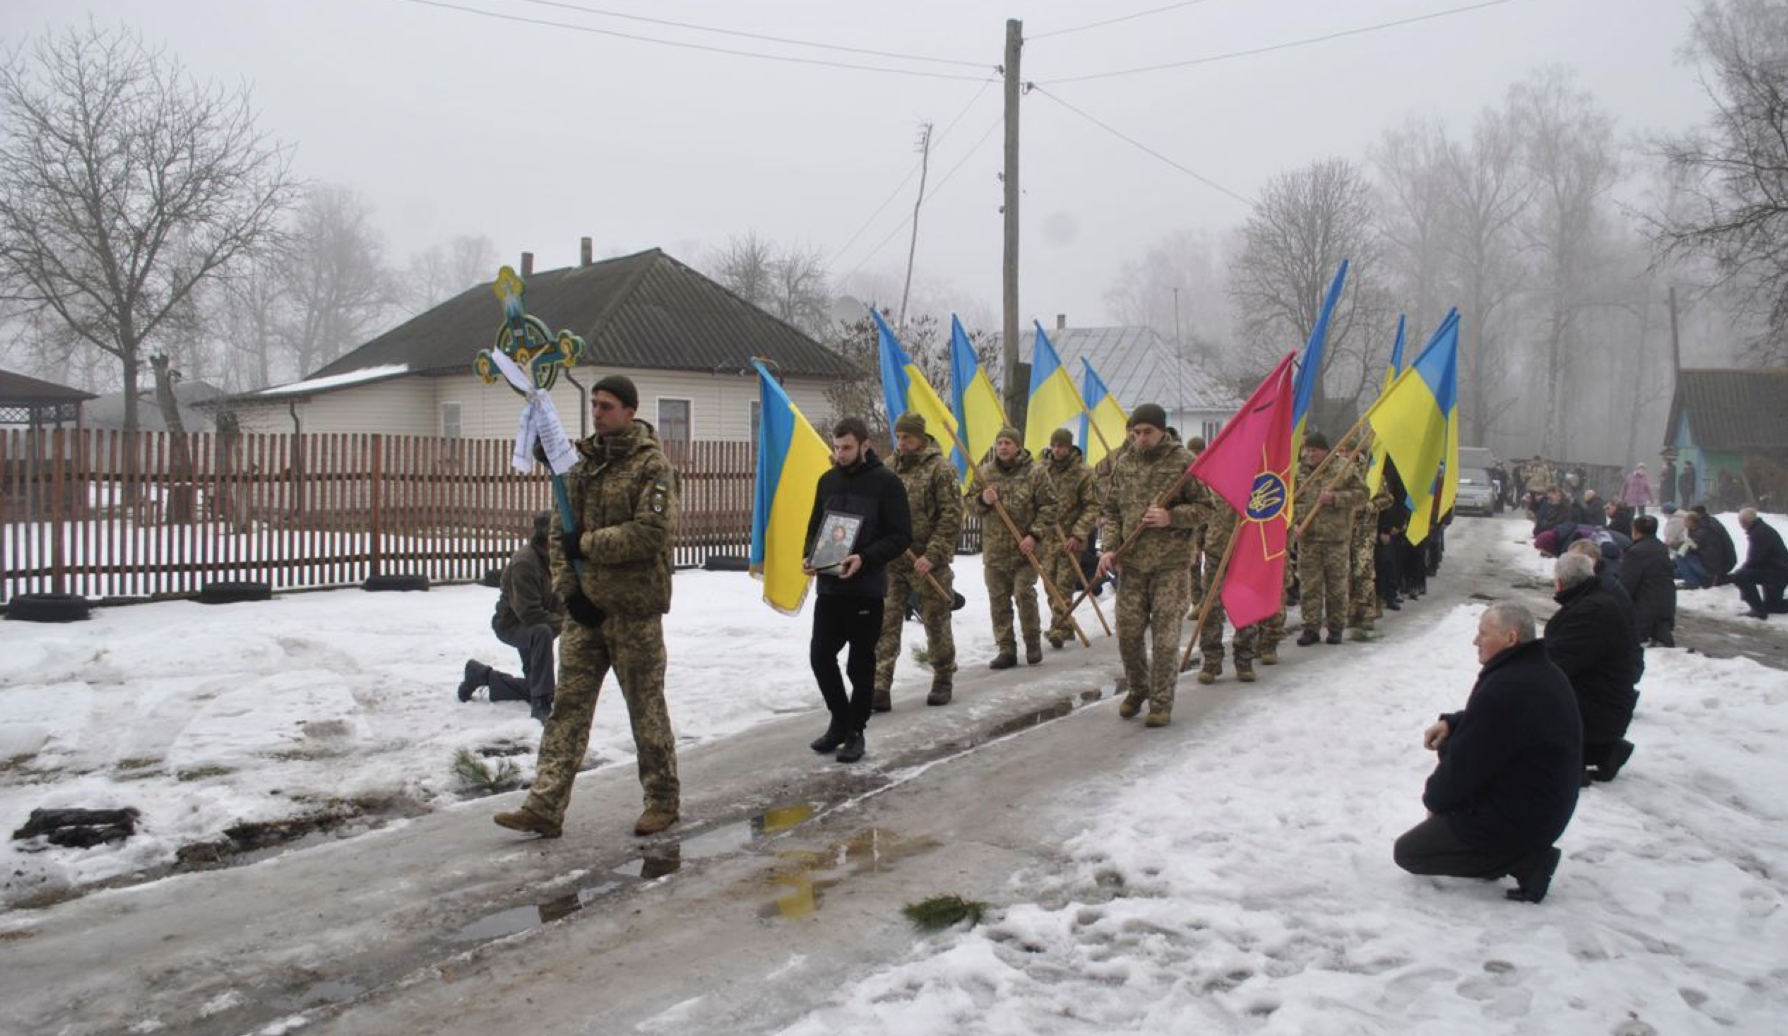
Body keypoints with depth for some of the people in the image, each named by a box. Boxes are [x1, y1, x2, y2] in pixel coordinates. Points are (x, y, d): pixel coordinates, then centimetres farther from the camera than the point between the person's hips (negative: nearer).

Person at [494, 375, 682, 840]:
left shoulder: (652, 465, -8)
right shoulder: (582, 462, 11)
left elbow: (652, 533, -20)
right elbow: (560, 531, 11)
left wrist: (587, 543, -15)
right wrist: (567, 588, -2)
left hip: (634, 608, -6)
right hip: (584, 606, 6)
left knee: (646, 706, 5)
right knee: (568, 706, 5)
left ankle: (663, 799, 21)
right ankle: (545, 807, 8)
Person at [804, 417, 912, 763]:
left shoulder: (887, 482, -7)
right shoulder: (827, 481, 9)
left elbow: (901, 536, -9)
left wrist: (865, 558, -22)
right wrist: (810, 555, -3)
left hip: (867, 590, -5)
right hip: (829, 587, 5)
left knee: (860, 664, 4)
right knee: (820, 656, 5)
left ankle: (856, 732, 18)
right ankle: (840, 720, 24)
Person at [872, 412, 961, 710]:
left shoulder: (940, 468, -7)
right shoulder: (890, 467, 10)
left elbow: (952, 517, -11)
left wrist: (932, 555, -17)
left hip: (928, 564, -4)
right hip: (891, 562, 4)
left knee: (936, 624, 10)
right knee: (885, 624, -2)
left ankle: (943, 680, 27)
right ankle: (880, 689, -2)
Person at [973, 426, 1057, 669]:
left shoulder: (1034, 473, -3)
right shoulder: (985, 473, 8)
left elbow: (1048, 507, -3)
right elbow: (971, 504, 14)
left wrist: (1035, 535, -13)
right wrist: (982, 500, -9)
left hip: (1024, 549, -4)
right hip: (994, 549, 4)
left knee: (1024, 594, -10)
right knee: (998, 600, 5)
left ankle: (1033, 642, 11)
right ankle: (1006, 649, 14)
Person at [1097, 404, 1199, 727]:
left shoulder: (1183, 462, -4)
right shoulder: (1123, 464, 9)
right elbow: (1112, 510, 14)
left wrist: (1172, 517, -18)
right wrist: (1110, 548, 2)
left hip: (1171, 563, -4)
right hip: (1131, 562, 4)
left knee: (1165, 636, -3)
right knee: (1128, 632, 8)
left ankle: (1161, 703, 9)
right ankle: (1136, 689, 30)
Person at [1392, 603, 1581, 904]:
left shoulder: (1503, 689, -27)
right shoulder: (1544, 672, 5)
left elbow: (1464, 764, -20)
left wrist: (1433, 798, -2)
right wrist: (1450, 723, 4)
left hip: (1514, 819, -10)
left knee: (1406, 853, 0)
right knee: (1450, 744, 22)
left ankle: (1520, 860, -7)